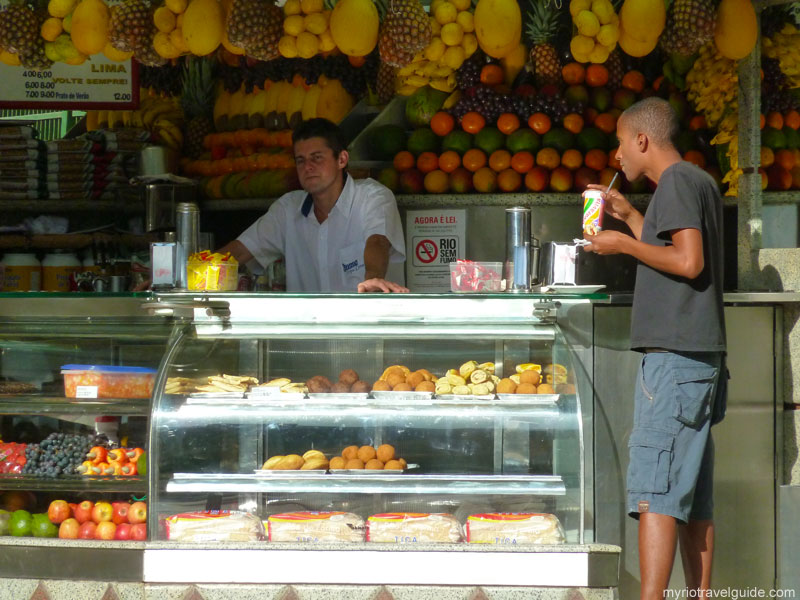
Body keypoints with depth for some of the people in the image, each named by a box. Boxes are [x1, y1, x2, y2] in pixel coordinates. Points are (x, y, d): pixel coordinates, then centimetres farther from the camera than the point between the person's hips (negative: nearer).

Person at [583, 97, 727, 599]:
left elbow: (689, 261, -18)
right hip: (697, 355, 10)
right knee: (692, 497, 10)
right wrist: (631, 217, 24)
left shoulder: (677, 182, -8)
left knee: (655, 492, -15)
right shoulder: (700, 182, 21)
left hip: (675, 355, -10)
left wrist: (625, 244, -7)